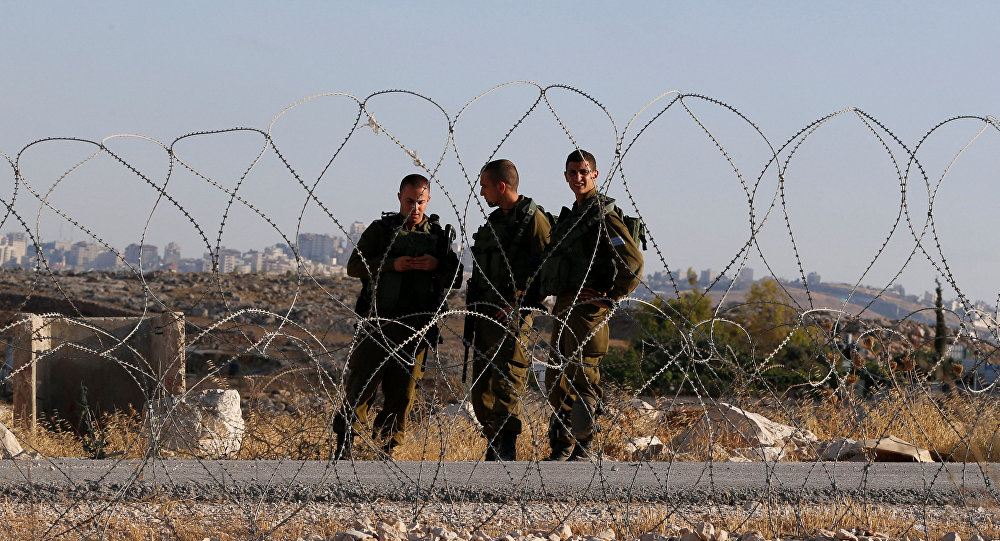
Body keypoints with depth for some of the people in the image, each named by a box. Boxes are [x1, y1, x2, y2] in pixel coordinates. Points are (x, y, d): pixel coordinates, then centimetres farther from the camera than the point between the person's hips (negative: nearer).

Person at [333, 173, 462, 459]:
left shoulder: (439, 236, 14)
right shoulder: (381, 229, 8)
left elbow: (455, 279, 11)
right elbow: (354, 266, 0)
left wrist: (437, 266, -11)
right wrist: (391, 264, -14)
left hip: (415, 327, 2)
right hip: (378, 322, -2)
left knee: (403, 392, 1)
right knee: (361, 383, -5)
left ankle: (385, 449, 10)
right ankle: (345, 442, 4)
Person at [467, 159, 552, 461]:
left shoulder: (532, 218, -6)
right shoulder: (492, 222, 21)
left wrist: (520, 303, -19)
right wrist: (474, 306, 18)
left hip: (513, 315, -9)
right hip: (486, 316, 9)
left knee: (507, 383, -13)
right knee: (481, 388, 7)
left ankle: (506, 453, -13)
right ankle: (494, 447, 14)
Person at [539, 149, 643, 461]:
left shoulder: (603, 214, -8)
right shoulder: (570, 215, 20)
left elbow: (633, 261, -16)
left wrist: (612, 297, -13)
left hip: (588, 306, -10)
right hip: (564, 305, 10)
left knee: (582, 376, -12)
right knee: (557, 380, 10)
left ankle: (582, 449, -8)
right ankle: (561, 449, 16)